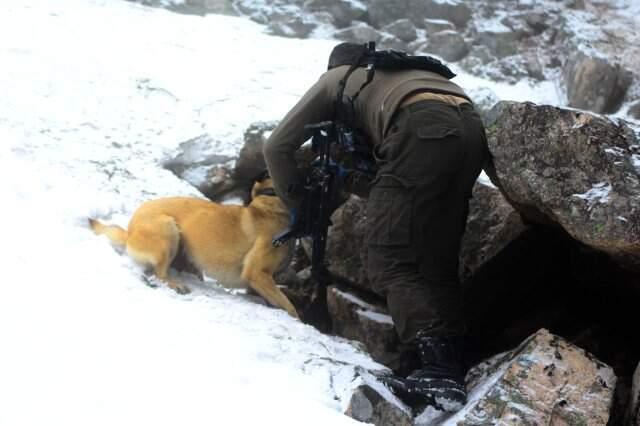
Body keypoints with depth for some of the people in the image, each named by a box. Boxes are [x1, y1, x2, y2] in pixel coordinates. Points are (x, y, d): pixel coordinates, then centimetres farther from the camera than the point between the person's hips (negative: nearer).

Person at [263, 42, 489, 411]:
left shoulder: (335, 78, 31)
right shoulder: (403, 68, 44)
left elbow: (278, 147, 30)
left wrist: (301, 206, 39)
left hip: (423, 131, -6)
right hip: (471, 128, 6)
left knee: (391, 260, -5)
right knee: (438, 261, 11)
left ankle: (439, 368, -20)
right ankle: (455, 370, 2)